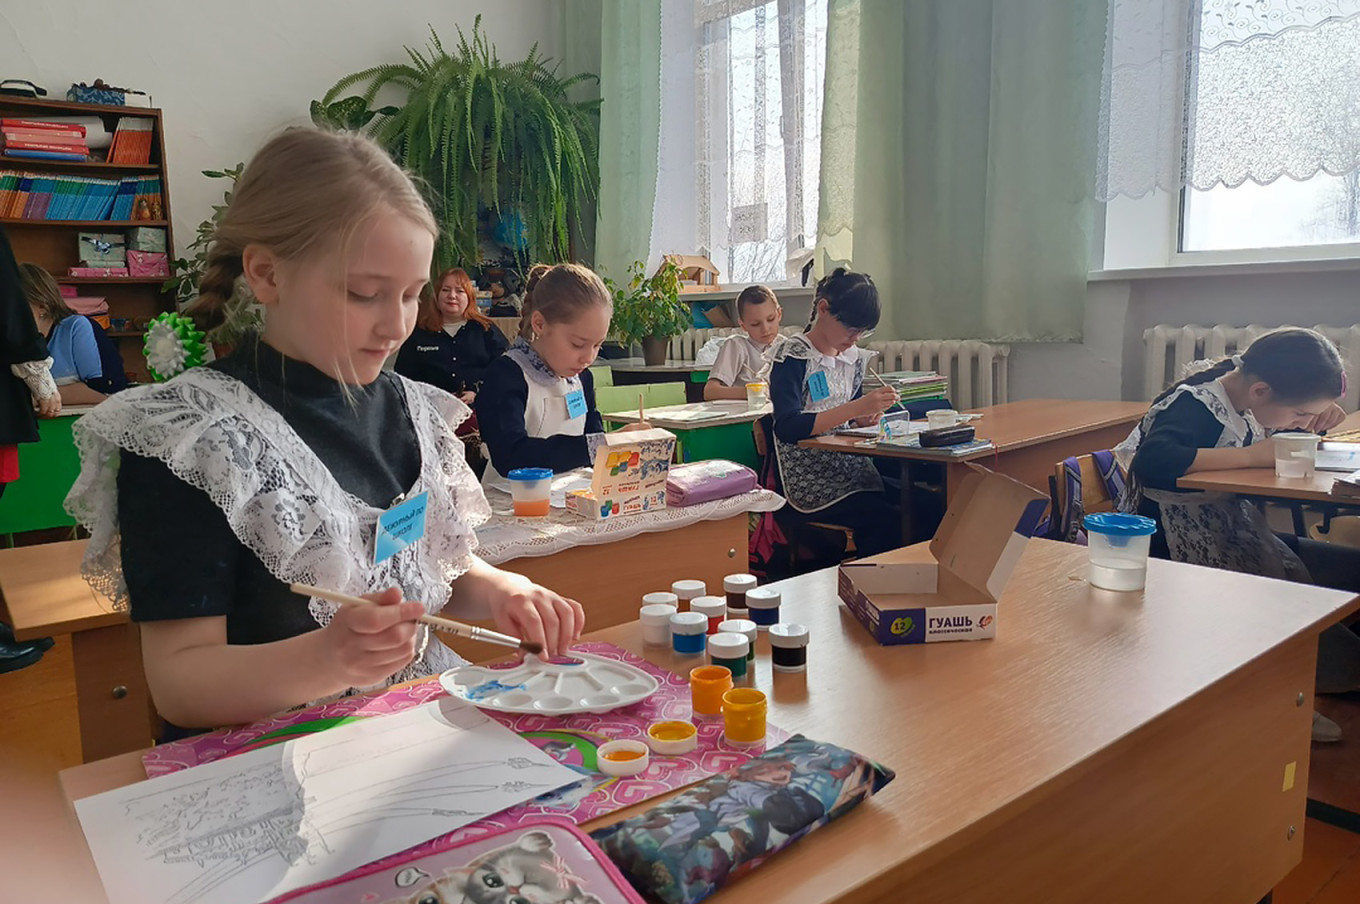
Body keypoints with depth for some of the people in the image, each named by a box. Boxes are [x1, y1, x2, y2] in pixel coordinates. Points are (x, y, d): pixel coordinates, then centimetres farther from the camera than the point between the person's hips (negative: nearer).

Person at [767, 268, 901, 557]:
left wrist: (866, 416, 0)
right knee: (889, 520, -27)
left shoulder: (853, 358, 13)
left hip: (850, 466, 7)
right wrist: (857, 407, -26)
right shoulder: (793, 354, -9)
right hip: (808, 479, -7)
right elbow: (788, 428, -22)